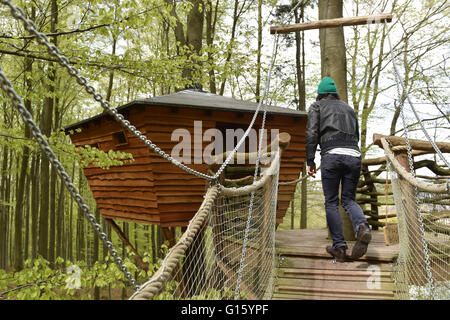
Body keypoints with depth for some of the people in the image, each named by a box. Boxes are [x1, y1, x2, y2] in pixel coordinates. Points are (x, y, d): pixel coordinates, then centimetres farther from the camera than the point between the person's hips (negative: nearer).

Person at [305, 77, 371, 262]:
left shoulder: (317, 106, 14)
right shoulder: (348, 108, 28)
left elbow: (311, 133, 0)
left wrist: (310, 160, 0)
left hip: (332, 155, -4)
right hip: (354, 155, 4)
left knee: (331, 202, 6)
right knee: (349, 199, 11)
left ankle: (339, 247, 4)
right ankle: (362, 227, -19)